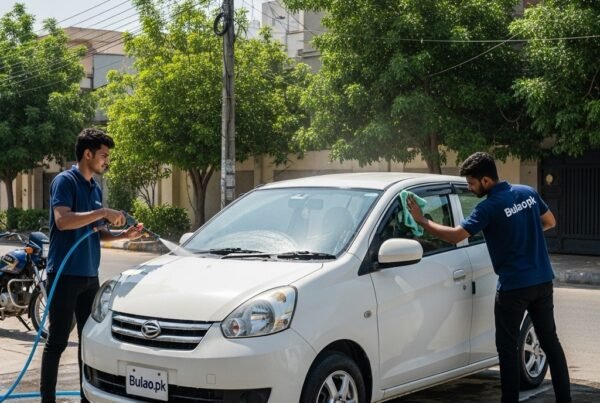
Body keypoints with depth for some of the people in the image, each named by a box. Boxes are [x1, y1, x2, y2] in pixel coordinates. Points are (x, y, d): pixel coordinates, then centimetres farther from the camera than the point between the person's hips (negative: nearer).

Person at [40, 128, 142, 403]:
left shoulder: (96, 189, 15)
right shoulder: (65, 181, -10)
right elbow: (63, 220, -24)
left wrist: (122, 235, 4)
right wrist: (103, 212, -22)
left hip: (89, 275, 8)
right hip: (64, 274, -8)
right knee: (58, 340, -4)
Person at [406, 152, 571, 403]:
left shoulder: (490, 207, -17)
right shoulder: (528, 192, 4)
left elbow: (456, 235, -21)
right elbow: (550, 222, 16)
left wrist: (422, 221, -12)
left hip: (514, 285, -7)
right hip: (543, 279, 7)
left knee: (507, 346, 4)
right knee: (550, 340, 14)